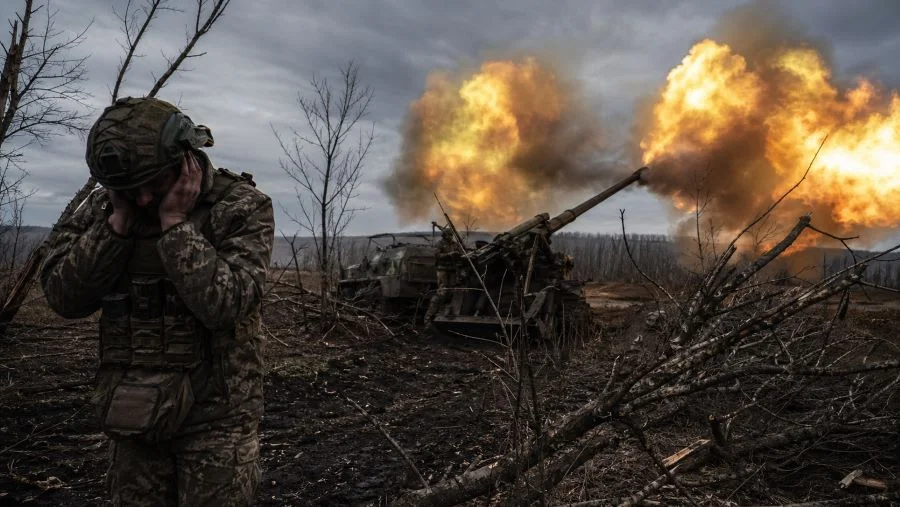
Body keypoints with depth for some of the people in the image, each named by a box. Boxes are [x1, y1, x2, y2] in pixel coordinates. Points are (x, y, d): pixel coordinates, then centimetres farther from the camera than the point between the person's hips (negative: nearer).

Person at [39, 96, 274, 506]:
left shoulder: (242, 206, -13)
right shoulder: (106, 204, 1)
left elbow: (222, 304, -24)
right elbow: (63, 297, -7)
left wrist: (175, 222, -21)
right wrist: (120, 220, -15)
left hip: (214, 414, -4)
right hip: (135, 411, 4)